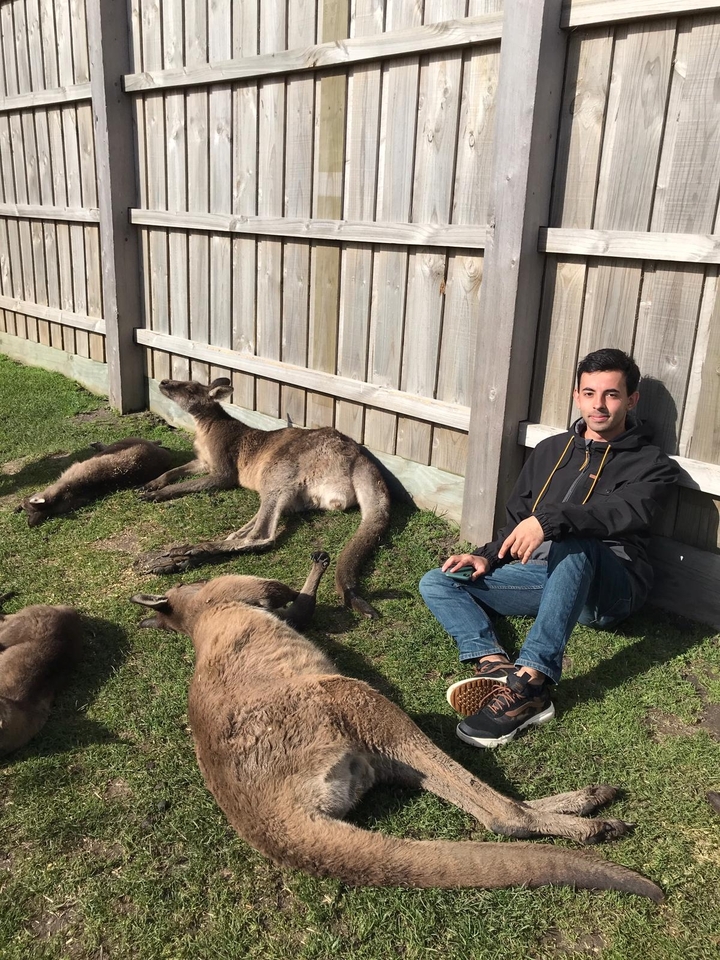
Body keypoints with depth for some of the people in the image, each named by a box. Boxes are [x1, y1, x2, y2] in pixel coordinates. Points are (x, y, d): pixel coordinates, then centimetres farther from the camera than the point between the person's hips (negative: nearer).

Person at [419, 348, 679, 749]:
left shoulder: (653, 464, 2)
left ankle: (530, 679, -45)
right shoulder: (551, 450, 18)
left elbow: (626, 513, -20)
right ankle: (496, 666, -33)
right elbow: (518, 519, 21)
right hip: (541, 576, 6)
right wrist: (489, 556, 0)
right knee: (437, 583, -8)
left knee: (572, 543, -39)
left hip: (608, 586, -5)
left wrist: (551, 519, -35)